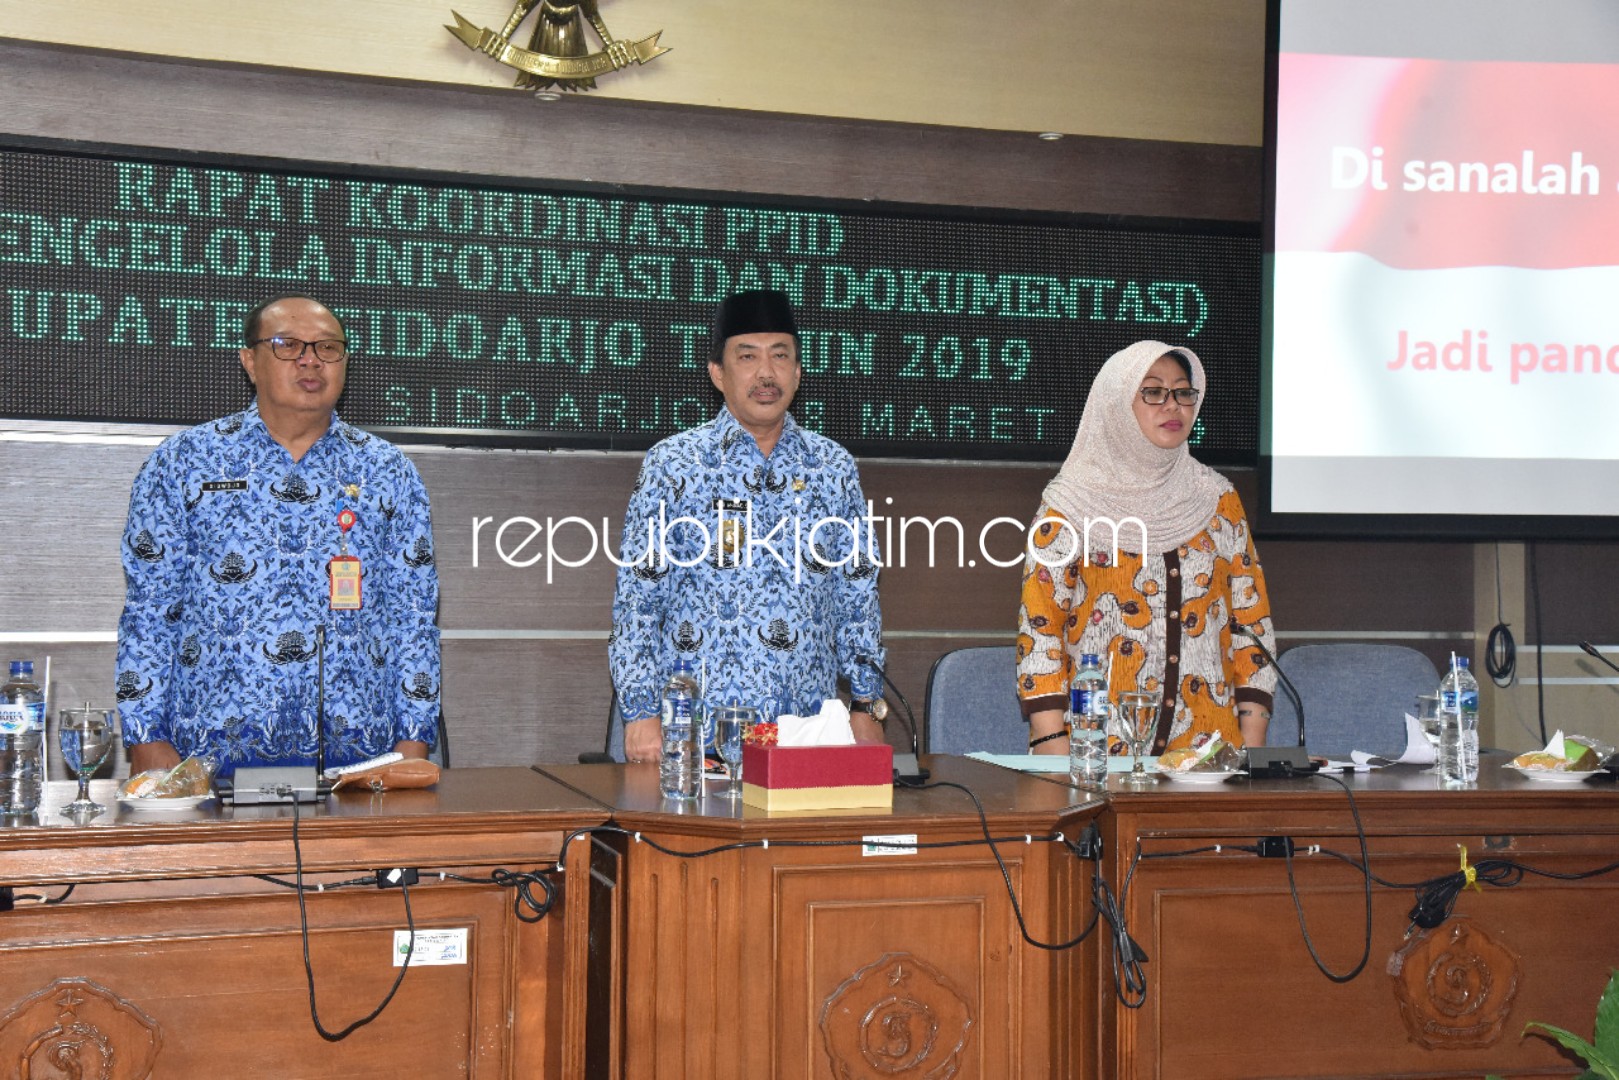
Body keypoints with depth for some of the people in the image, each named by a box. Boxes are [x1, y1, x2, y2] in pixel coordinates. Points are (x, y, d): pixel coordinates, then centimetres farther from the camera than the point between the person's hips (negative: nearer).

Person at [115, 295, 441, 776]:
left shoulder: (388, 472, 9)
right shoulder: (181, 463, 6)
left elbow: (414, 614, 7)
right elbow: (148, 609, 4)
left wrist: (413, 740, 0)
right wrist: (146, 737, -4)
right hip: (214, 749, -1)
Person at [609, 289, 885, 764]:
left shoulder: (834, 468, 8)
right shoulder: (673, 465, -1)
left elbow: (858, 596, 12)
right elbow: (637, 598, -2)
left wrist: (864, 707, 8)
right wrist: (641, 713, -9)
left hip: (810, 723, 3)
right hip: (697, 730, -2)